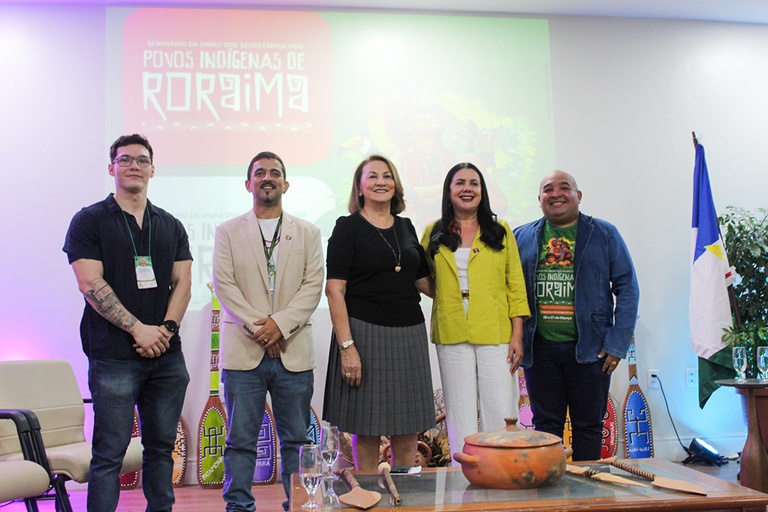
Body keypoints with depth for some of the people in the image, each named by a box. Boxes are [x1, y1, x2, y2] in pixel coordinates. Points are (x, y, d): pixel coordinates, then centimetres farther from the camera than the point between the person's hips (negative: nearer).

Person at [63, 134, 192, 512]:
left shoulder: (171, 226, 15)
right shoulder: (89, 221, 2)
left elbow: (182, 283, 9)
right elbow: (90, 285, -7)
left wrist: (166, 329, -8)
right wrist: (138, 329, -13)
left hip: (167, 355, 4)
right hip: (114, 356, -4)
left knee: (161, 446, 10)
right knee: (110, 452, -3)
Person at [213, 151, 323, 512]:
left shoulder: (307, 233, 12)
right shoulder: (228, 231, 10)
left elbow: (313, 285, 2)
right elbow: (224, 284, 0)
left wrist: (280, 323, -12)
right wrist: (258, 328, -10)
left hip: (294, 351, 1)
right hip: (243, 351, -1)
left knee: (296, 439, 5)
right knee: (241, 438, 2)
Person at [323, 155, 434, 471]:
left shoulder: (406, 227, 14)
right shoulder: (348, 227, -2)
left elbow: (424, 282, 19)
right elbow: (334, 290, -10)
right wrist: (346, 346, -17)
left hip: (409, 335, 5)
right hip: (365, 333, -5)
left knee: (408, 434, 8)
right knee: (367, 433, 2)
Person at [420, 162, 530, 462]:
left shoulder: (501, 232, 7)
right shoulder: (434, 235, 10)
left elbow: (516, 287, 4)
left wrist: (517, 336, -3)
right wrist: (446, 297, 3)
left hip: (496, 336, -1)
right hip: (452, 336, 1)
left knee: (501, 417, -2)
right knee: (460, 419, 5)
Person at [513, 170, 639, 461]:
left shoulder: (605, 235, 6)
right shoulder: (521, 238, 10)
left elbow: (627, 287, 2)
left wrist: (617, 342, -7)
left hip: (589, 348, -1)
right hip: (540, 348, 1)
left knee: (588, 426, 6)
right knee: (546, 425, 7)